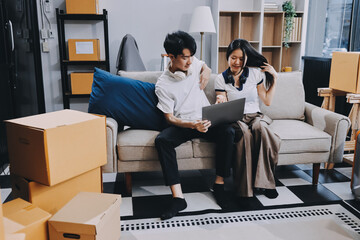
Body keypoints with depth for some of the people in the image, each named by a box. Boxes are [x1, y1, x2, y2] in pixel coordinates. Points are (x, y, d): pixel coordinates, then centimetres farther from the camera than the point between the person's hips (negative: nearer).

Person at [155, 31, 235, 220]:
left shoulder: (193, 63, 2)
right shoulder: (163, 85, -11)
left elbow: (205, 66, 29)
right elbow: (169, 118, -11)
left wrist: (206, 71, 2)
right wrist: (192, 125, -30)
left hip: (205, 120, 3)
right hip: (182, 124, -3)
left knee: (228, 132, -28)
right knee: (161, 140, -33)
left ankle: (219, 184, -14)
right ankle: (178, 197, -33)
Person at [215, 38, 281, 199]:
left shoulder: (256, 73, 9)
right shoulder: (221, 79, 5)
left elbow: (267, 101, 11)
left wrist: (275, 78, 7)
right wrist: (220, 102, -21)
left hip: (254, 115, 2)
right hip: (234, 119, -1)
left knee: (260, 127, -36)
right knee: (245, 133, -37)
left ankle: (266, 181, -29)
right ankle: (245, 187, -31)